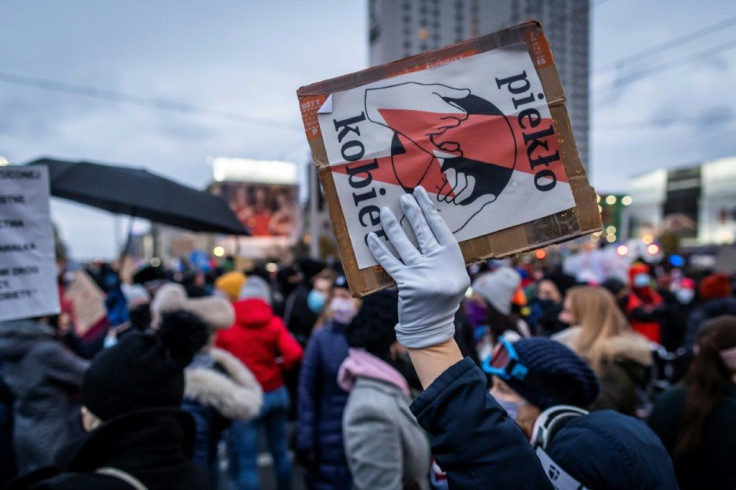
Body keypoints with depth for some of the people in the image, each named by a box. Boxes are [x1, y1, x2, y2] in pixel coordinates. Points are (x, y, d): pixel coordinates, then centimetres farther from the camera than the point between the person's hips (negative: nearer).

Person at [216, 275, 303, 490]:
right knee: (279, 450, 20)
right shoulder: (274, 323, -4)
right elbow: (294, 354, -15)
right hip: (276, 393, 3)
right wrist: (278, 366, 4)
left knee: (246, 461, 4)